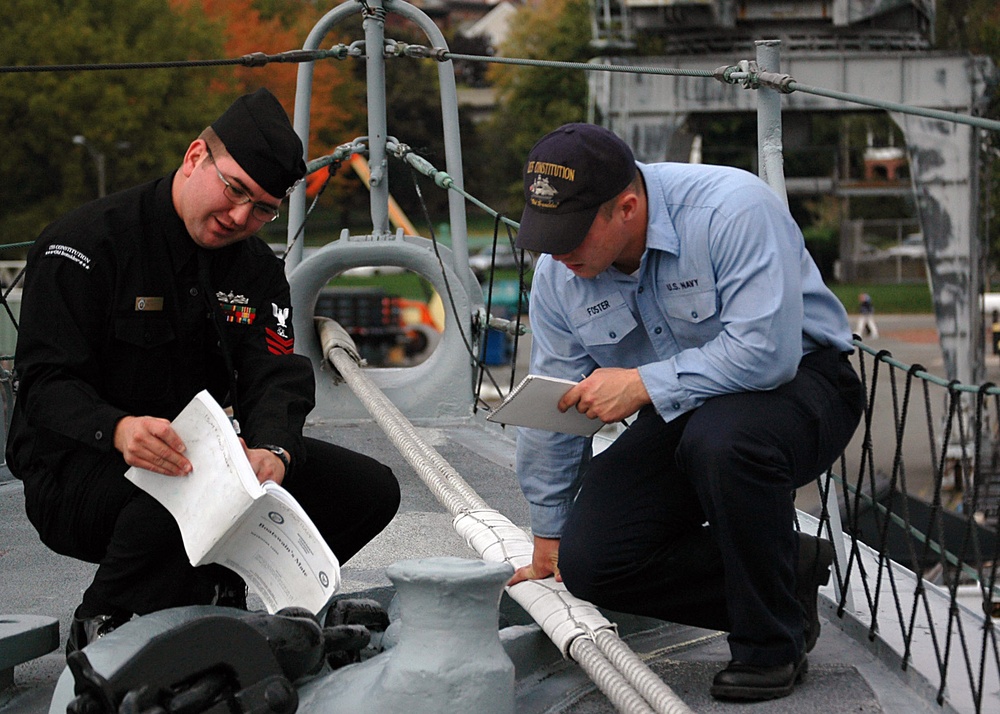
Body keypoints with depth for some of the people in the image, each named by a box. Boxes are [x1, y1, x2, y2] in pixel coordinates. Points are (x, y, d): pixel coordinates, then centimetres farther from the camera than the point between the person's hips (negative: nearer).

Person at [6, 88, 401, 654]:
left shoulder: (257, 267, 8)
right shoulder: (87, 245, -13)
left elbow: (275, 376, -5)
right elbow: (47, 383, -19)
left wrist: (274, 450, -30)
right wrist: (119, 430, -42)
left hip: (199, 456, 7)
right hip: (78, 469, -7)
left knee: (369, 487, -4)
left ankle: (218, 595, 9)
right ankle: (102, 634, -13)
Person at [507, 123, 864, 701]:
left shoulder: (733, 209, -26)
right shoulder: (558, 273, -6)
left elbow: (767, 349, -34)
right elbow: (553, 413, 4)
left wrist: (643, 385, -32)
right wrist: (548, 540, 10)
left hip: (798, 380, -6)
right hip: (679, 419, 6)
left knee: (719, 440, -40)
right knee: (588, 561, -12)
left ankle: (771, 645, -19)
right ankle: (789, 576, 3)